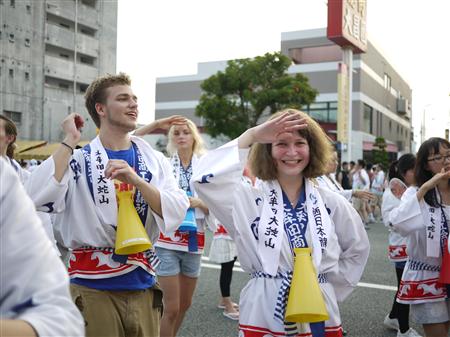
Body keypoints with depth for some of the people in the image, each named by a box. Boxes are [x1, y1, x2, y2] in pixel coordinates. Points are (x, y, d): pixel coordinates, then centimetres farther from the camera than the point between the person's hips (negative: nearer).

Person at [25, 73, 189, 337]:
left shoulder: (155, 160, 4)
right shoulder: (79, 159, -3)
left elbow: (177, 214, -8)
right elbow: (39, 197, -20)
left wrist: (135, 180, -21)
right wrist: (70, 141, -15)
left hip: (143, 285, 3)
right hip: (93, 288, -3)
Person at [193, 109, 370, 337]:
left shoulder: (331, 203, 2)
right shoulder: (251, 199, -6)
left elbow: (357, 250, 17)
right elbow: (206, 180, -23)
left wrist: (330, 287, 7)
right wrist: (251, 136, -20)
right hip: (262, 318, -2)